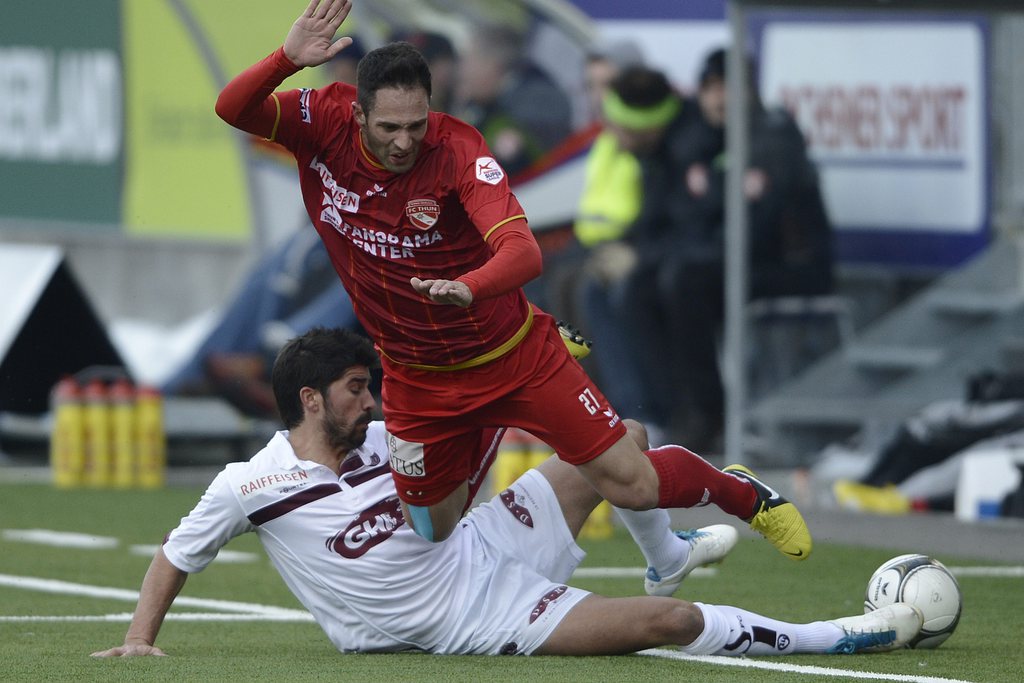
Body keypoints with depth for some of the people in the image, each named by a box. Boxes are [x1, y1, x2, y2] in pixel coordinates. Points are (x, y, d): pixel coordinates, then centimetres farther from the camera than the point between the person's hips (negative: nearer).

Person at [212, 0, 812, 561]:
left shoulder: (458, 150, -25)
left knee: (632, 485, -3)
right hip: (418, 382, 3)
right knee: (431, 535, 8)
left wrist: (468, 288, -58)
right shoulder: (326, 122, -14)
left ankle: (744, 494, 27)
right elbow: (233, 109, -23)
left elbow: (524, 254, -35)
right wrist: (288, 58, -41)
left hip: (512, 356, -3)